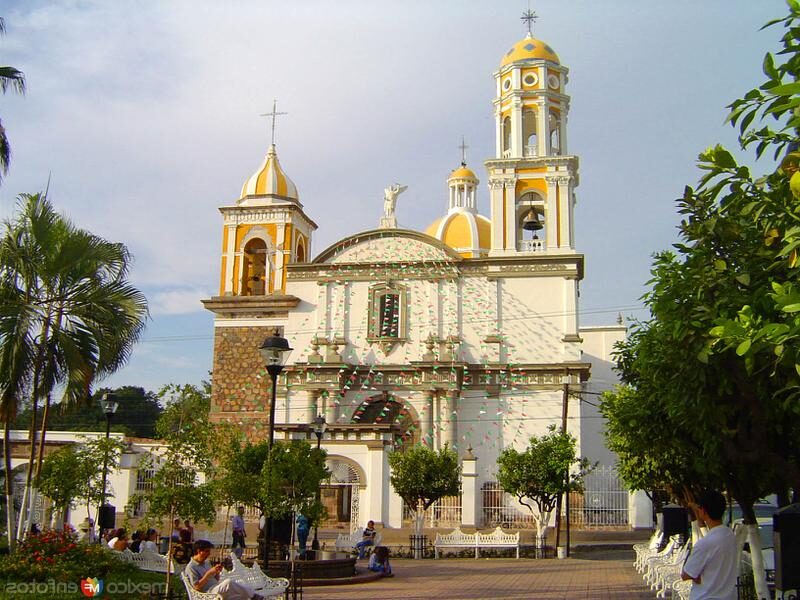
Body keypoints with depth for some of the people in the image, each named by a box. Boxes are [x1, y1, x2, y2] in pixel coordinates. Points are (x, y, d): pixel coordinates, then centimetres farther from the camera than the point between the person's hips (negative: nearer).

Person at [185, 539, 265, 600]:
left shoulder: (205, 563, 19)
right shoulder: (191, 567, -7)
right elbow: (197, 586, -16)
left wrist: (217, 572, 0)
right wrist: (209, 573, -20)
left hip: (218, 587, 8)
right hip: (209, 593, -8)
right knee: (228, 582, -34)